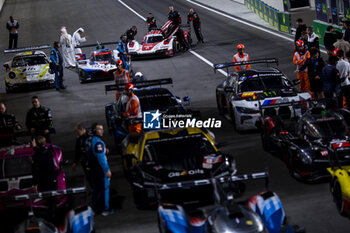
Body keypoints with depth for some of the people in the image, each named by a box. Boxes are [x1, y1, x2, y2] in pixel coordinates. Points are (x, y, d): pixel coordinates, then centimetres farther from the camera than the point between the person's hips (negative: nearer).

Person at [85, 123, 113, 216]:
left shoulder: (88, 140, 8)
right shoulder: (98, 142, -22)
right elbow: (101, 157, -25)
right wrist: (107, 170, -24)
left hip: (93, 169, 9)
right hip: (101, 169, -9)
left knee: (95, 188, 17)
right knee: (104, 188, 0)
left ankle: (94, 208, 23)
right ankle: (105, 209, 5)